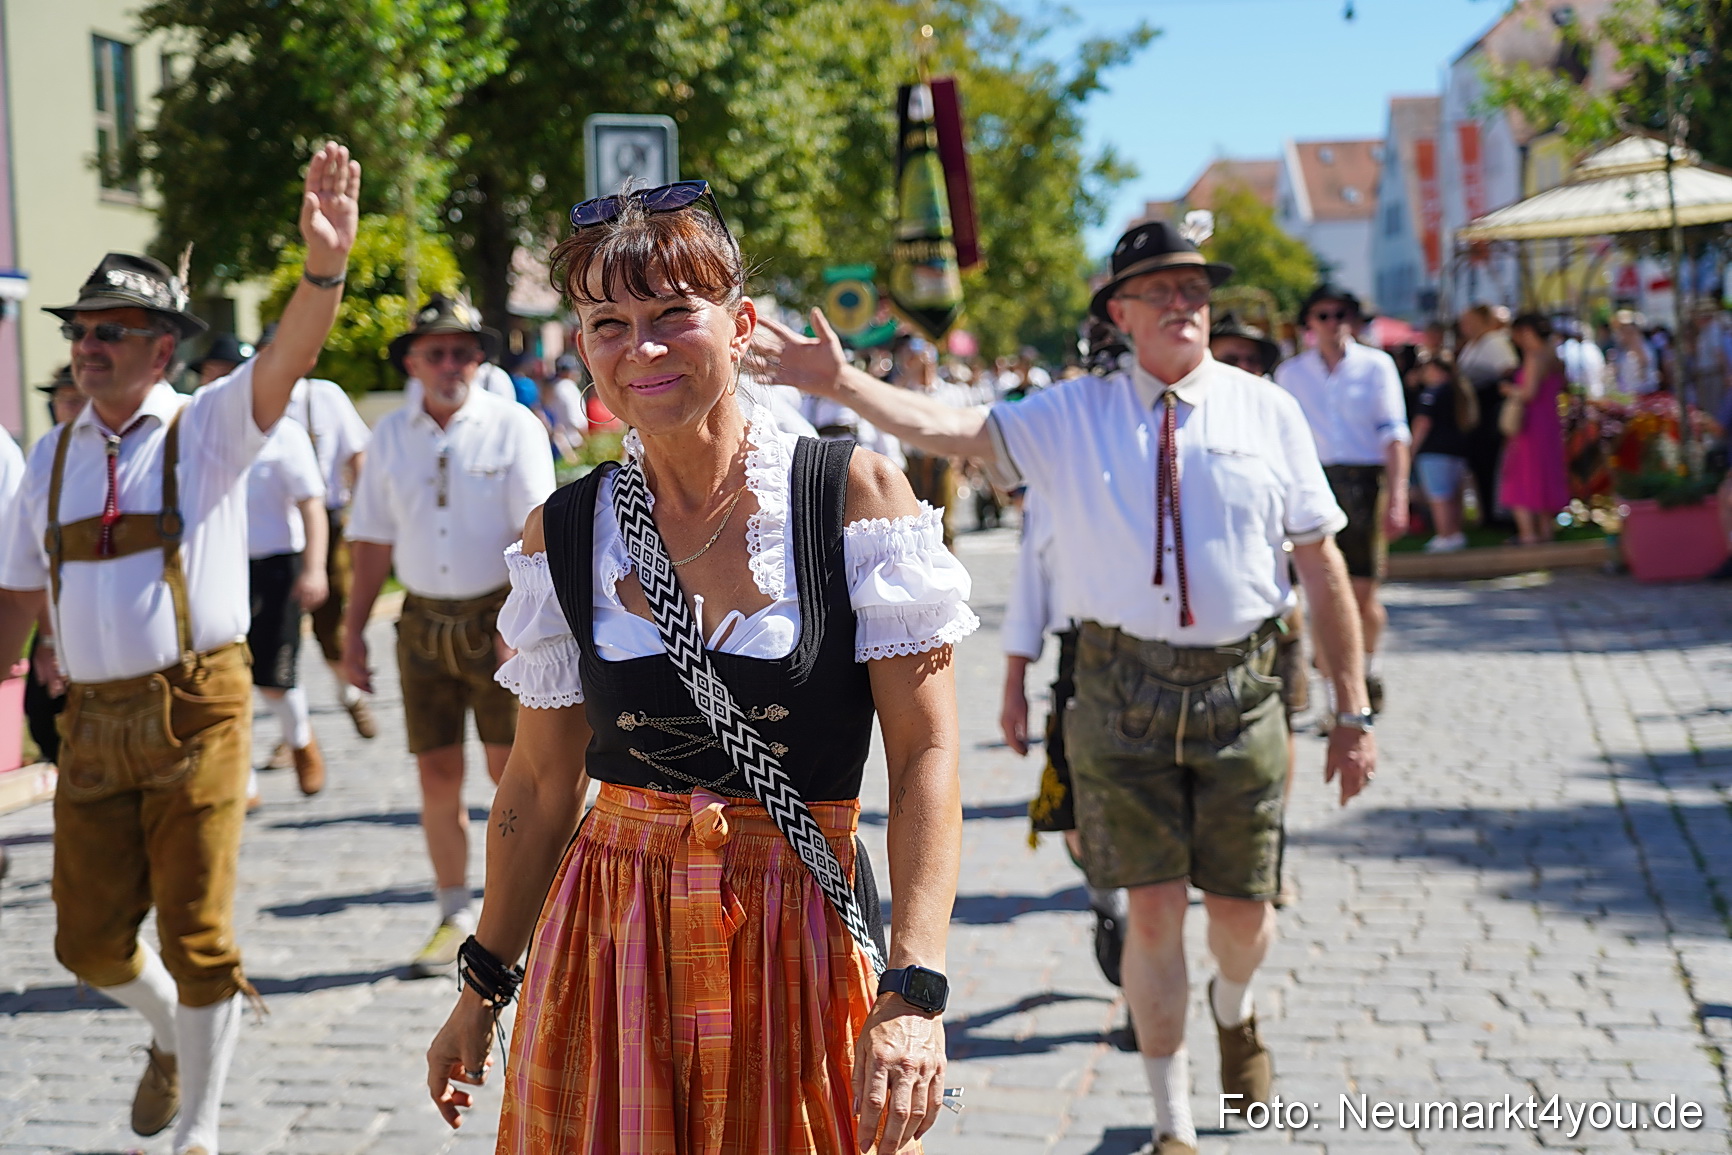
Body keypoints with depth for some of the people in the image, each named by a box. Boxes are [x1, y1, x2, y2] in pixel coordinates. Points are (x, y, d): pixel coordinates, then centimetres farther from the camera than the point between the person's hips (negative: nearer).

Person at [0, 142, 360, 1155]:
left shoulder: (210, 429, -5)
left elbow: (288, 360, -24)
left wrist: (325, 266, -42)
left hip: (195, 710, -4)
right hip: (93, 720, 5)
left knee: (198, 936, 2)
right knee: (91, 941, 10)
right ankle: (173, 1032, 43)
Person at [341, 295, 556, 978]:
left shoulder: (512, 427, -4)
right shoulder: (390, 435, 9)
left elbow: (535, 531, -12)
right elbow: (374, 540, 13)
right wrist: (353, 631, 10)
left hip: (497, 616, -4)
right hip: (424, 621, 4)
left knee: (511, 769, -3)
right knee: (438, 774, 5)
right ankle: (455, 920, 18)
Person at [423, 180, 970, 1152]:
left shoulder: (856, 493, -7)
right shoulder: (566, 532, 2)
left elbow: (927, 756, -10)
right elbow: (542, 783, 10)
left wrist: (915, 991, -19)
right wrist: (483, 984, 14)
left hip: (802, 949, -2)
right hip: (608, 949, 2)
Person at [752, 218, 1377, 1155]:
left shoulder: (1268, 413, 2)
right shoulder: (1070, 418, 0)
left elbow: (1323, 565, 4)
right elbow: (952, 428, -15)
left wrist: (1353, 710, 4)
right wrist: (843, 383, -33)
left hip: (1239, 691, 1)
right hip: (1121, 690, -1)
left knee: (1242, 912, 10)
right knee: (1153, 912, 2)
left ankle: (1233, 1007, 49)